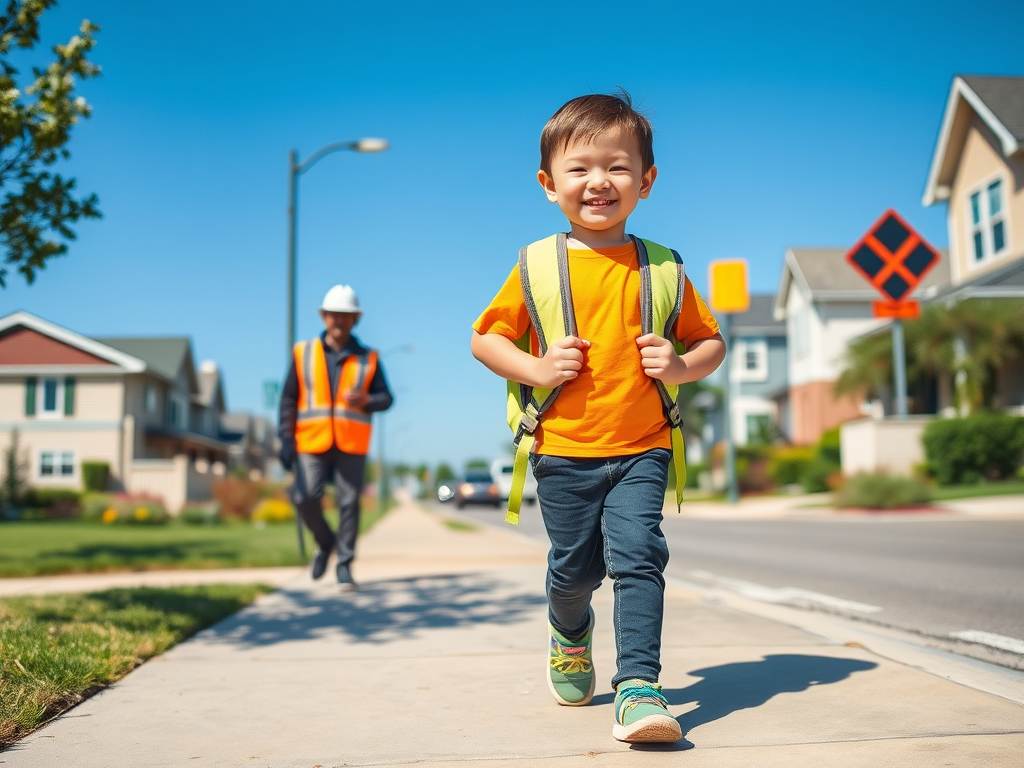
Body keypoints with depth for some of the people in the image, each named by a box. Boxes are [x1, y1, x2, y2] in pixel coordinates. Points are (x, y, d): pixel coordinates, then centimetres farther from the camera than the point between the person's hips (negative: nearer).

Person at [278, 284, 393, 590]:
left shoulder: (367, 358, 8)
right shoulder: (303, 353, 8)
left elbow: (386, 398, 6)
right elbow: (288, 400, 7)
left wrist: (366, 400, -17)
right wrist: (286, 440, -1)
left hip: (351, 445, 0)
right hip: (312, 443, 0)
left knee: (349, 503, -2)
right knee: (305, 498, -9)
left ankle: (344, 564, 10)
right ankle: (325, 542, 20)